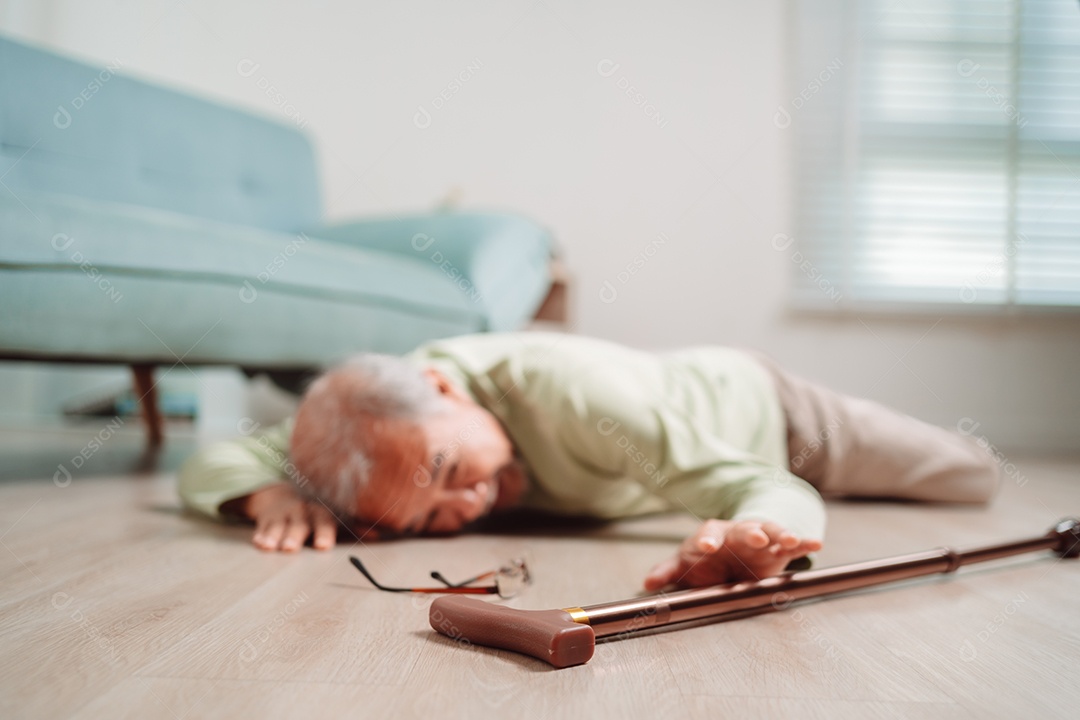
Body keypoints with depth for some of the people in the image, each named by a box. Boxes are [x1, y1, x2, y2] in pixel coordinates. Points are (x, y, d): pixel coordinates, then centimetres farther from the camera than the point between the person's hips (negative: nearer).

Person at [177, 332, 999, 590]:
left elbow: (774, 492, -49)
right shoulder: (389, 418, -32)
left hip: (750, 399, -4)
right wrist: (278, 493, -45)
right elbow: (211, 462, -25)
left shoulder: (572, 392, -48)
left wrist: (753, 539, -71)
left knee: (976, 479, 18)